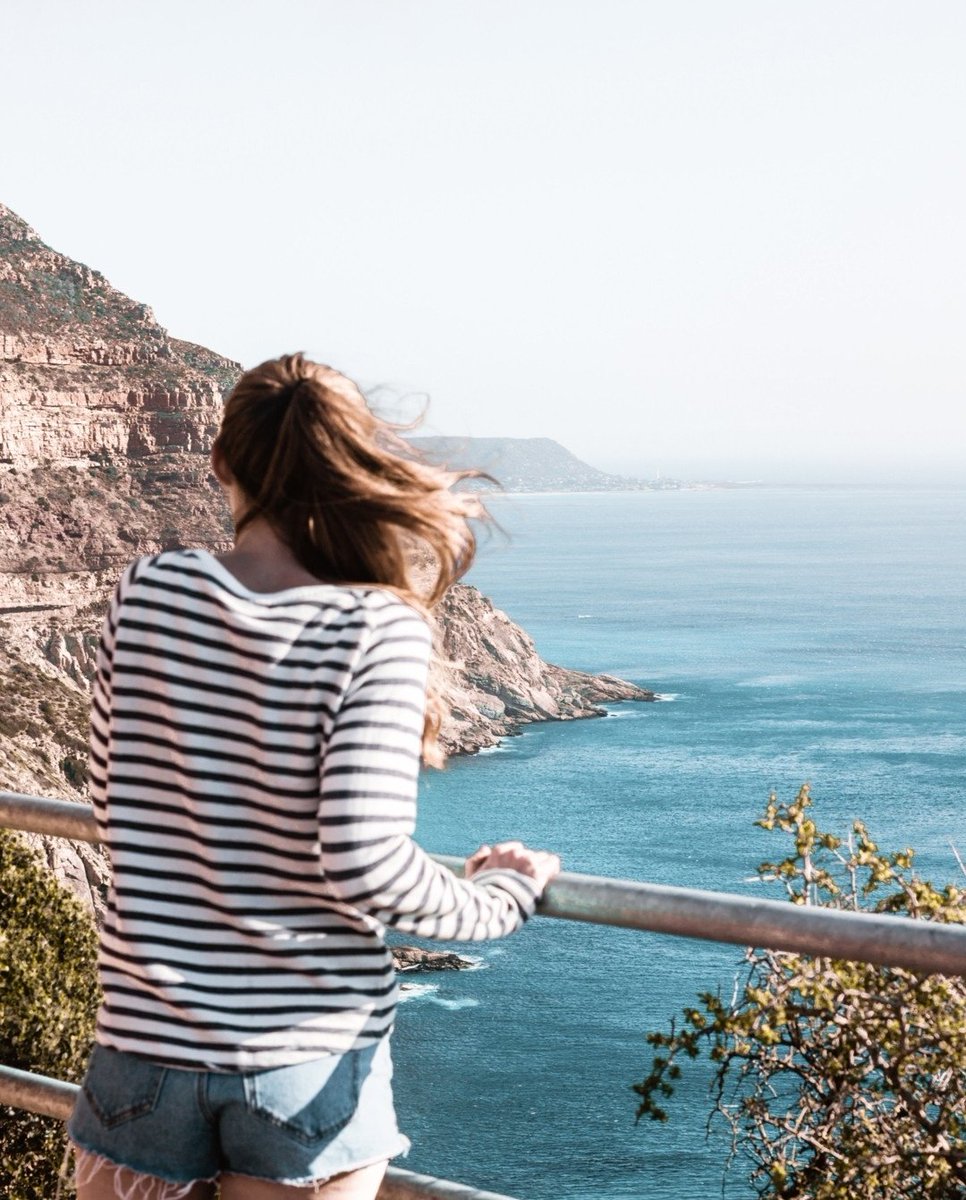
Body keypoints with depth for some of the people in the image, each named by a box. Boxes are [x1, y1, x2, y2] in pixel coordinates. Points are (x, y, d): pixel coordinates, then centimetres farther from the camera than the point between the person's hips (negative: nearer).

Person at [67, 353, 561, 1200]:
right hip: (310, 1059, -2)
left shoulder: (146, 593, -3)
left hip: (149, 1039, 2)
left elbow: (115, 802, 8)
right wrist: (499, 898, -3)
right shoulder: (378, 630, -14)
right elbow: (366, 862, -20)